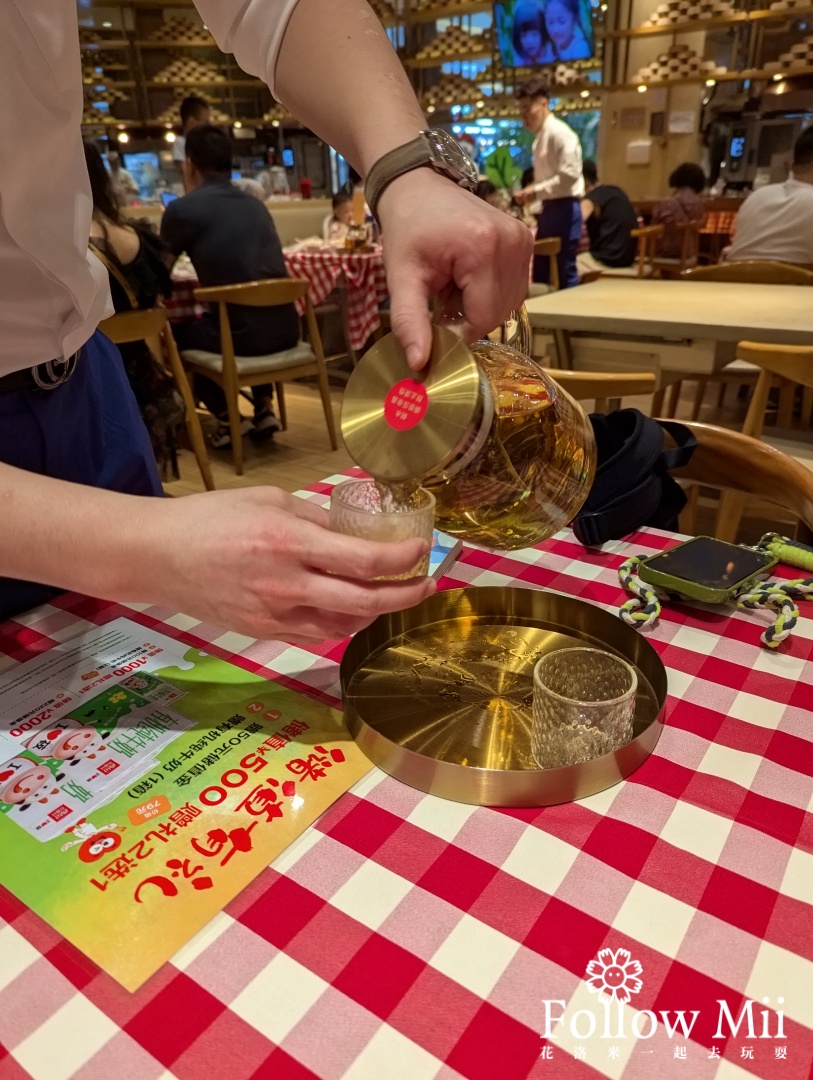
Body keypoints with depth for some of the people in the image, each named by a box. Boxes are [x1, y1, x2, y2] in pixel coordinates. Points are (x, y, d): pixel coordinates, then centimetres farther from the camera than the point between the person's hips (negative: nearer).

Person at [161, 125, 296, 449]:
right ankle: (264, 410, 27)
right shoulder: (255, 204, 16)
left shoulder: (182, 209, 0)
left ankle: (227, 419, 17)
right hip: (285, 330, 5)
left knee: (176, 333, 24)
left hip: (241, 336, -5)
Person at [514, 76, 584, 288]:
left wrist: (536, 191, -17)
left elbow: (570, 175, -21)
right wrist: (531, 193, 6)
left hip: (563, 209, -10)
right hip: (550, 209, 10)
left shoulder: (559, 133, -12)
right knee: (540, 271, 12)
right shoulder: (541, 136, 16)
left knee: (565, 272, -5)